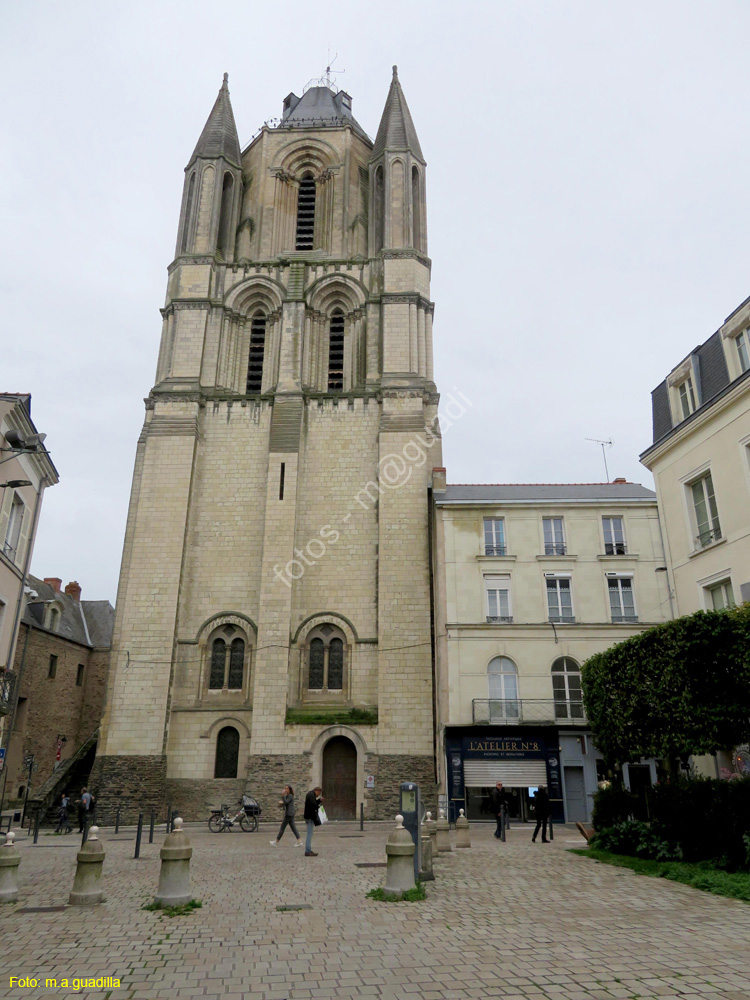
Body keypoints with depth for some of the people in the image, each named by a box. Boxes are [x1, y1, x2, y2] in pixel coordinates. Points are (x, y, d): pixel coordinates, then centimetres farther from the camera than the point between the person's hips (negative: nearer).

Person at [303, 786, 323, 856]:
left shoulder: (311, 794, 16)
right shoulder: (311, 795, -16)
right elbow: (313, 805, -27)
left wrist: (319, 800, 9)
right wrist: (318, 806, -8)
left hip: (310, 816, 11)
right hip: (310, 817, -11)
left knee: (310, 834, 15)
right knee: (309, 835, -7)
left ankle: (308, 850, 20)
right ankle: (308, 851, -4)